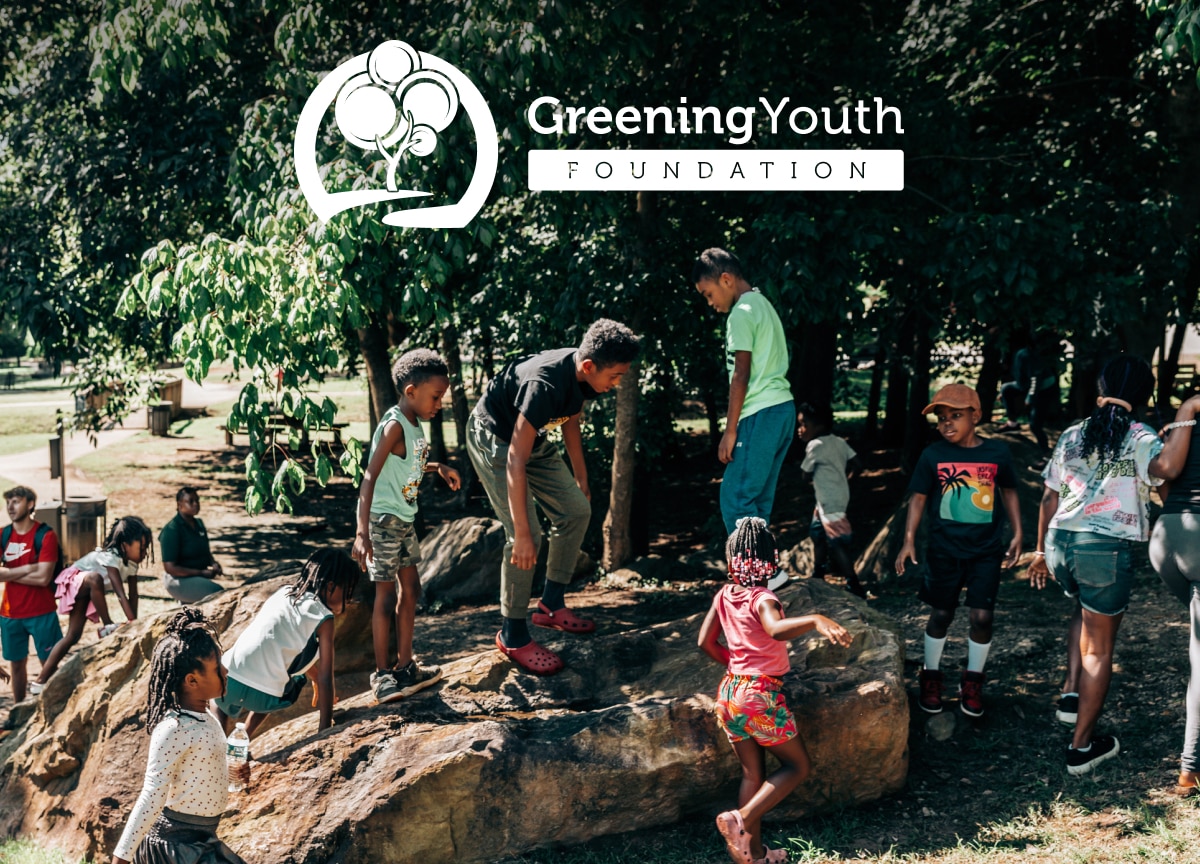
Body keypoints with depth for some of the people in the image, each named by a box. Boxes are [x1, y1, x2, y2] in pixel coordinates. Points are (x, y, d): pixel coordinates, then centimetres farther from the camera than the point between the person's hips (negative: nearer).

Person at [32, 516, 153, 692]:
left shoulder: (131, 562, -9)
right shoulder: (111, 558, -35)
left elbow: (133, 595, -8)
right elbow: (121, 595, -40)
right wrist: (134, 624, -43)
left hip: (88, 591, 8)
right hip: (72, 582, -8)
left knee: (73, 635, -1)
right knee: (95, 578, -41)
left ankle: (41, 681, 1)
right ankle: (107, 626, -28)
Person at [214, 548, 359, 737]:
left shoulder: (284, 593, 18)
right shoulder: (323, 619, 0)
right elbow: (325, 679, -2)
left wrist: (315, 679, 45)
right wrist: (325, 728, 4)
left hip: (227, 679, 4)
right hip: (263, 698, -4)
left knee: (221, 702, 40)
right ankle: (244, 739, 25)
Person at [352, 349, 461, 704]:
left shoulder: (414, 423, 6)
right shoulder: (394, 426, -21)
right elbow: (369, 477, -28)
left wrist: (438, 467, 17)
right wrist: (362, 532, -35)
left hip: (404, 519, 10)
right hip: (383, 518, -10)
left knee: (410, 588, 15)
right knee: (386, 595, -3)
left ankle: (405, 666, 25)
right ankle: (382, 674, 7)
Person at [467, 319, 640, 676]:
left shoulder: (584, 375, -13)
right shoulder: (545, 386, -38)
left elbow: (571, 419, 9)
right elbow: (515, 462, -37)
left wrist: (580, 476, 17)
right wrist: (522, 533, -36)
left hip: (534, 439, 9)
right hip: (495, 440, -9)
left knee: (577, 510, 6)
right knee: (525, 537, -16)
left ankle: (552, 605, 19)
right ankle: (512, 635, -3)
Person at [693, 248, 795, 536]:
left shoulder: (741, 312, -9)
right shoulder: (763, 305, 20)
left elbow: (741, 375, -14)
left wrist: (730, 430, -13)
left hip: (761, 414, -10)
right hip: (783, 409, 10)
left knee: (736, 499, -8)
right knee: (757, 501, 10)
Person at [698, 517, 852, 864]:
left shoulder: (725, 595, 3)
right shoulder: (762, 598, -17)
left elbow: (706, 642, 9)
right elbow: (777, 629, -39)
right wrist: (816, 620, -52)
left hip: (730, 692, 7)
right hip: (760, 695, -7)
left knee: (753, 774, 17)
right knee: (797, 766, 8)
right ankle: (741, 819, -7)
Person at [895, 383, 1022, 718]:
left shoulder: (997, 453, -3)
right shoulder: (933, 455, -5)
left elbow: (1009, 492, 10)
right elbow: (918, 498, -1)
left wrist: (1017, 534, 7)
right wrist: (909, 540, -6)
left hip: (986, 550, 0)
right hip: (944, 549, 0)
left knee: (982, 616, -1)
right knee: (941, 615, 8)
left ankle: (972, 683, 16)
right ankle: (931, 677, 26)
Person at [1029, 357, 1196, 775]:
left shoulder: (1072, 435, 9)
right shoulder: (1138, 438, -8)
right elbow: (1166, 466, -31)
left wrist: (1041, 549, 22)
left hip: (1061, 542, 5)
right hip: (1107, 549, -5)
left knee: (1087, 609, 35)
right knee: (1098, 648, 8)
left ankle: (1072, 693, 22)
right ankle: (1082, 746, 16)